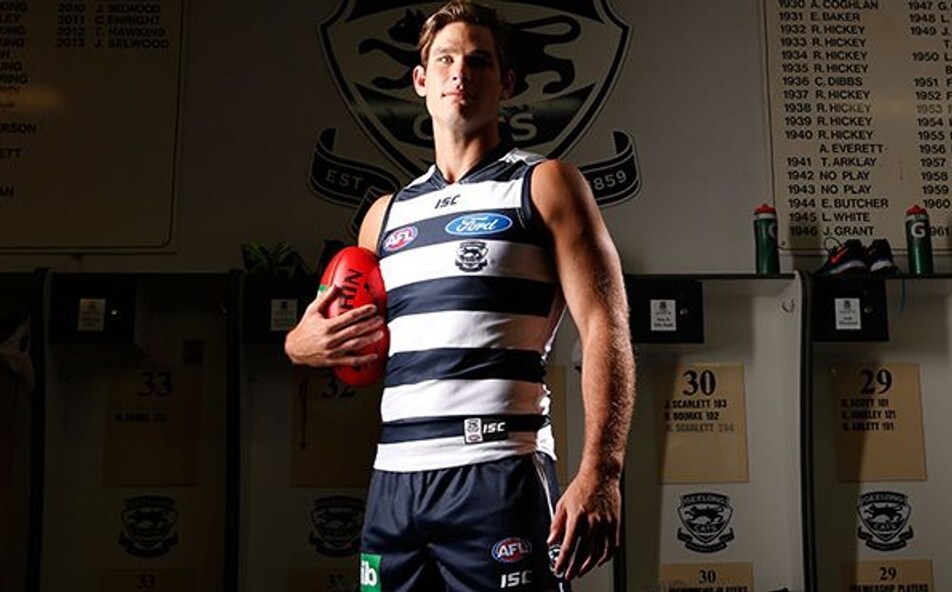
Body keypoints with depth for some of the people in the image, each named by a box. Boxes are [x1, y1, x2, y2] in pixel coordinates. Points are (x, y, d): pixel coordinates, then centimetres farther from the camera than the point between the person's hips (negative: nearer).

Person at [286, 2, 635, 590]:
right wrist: (303, 342, 3)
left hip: (498, 477, -5)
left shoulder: (545, 184, 2)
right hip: (393, 481, 5)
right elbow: (353, 340, 27)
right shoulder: (386, 214, 18)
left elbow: (606, 327, -7)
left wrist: (600, 474, -19)